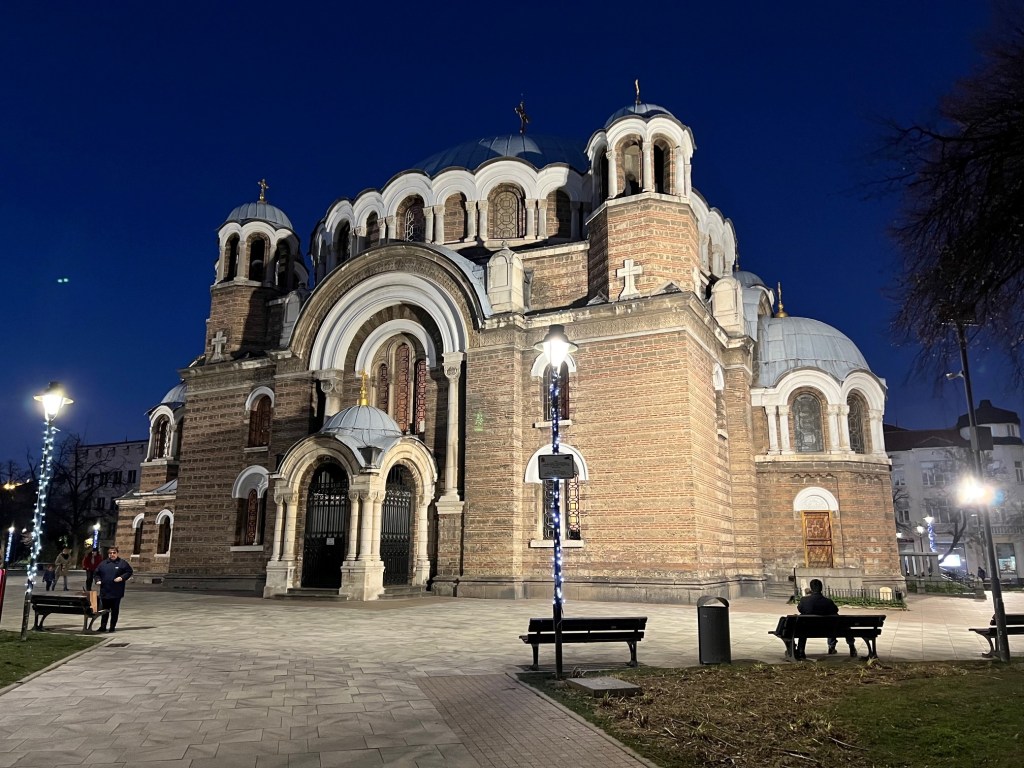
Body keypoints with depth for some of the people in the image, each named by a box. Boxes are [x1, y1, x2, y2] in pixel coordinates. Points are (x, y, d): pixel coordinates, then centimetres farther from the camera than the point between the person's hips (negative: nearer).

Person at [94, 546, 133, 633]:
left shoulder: (122, 563, 0)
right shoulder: (103, 564, 11)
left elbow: (129, 572, 1)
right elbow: (97, 573, 20)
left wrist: (122, 578, -14)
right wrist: (98, 580, 2)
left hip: (116, 592, -3)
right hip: (104, 591, 3)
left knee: (115, 610, 2)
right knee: (105, 610, 10)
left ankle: (112, 627, 10)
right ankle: (103, 626, 16)